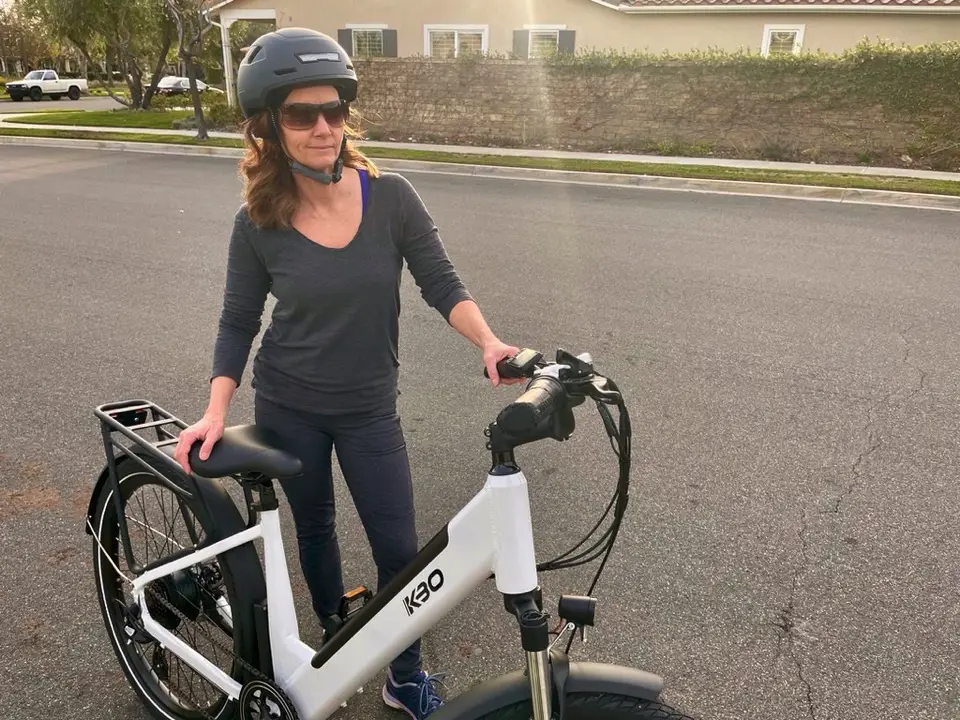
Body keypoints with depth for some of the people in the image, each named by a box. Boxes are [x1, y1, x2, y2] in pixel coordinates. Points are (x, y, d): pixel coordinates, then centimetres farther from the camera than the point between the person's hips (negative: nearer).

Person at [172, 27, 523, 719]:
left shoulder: (390, 195, -15)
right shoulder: (259, 221, -12)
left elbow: (442, 284, -11)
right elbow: (238, 323, -3)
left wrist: (490, 341, -28)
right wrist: (216, 411, -13)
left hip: (370, 408, 0)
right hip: (288, 408, 1)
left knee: (399, 547, 3)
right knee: (314, 529, 20)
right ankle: (335, 641, 46)